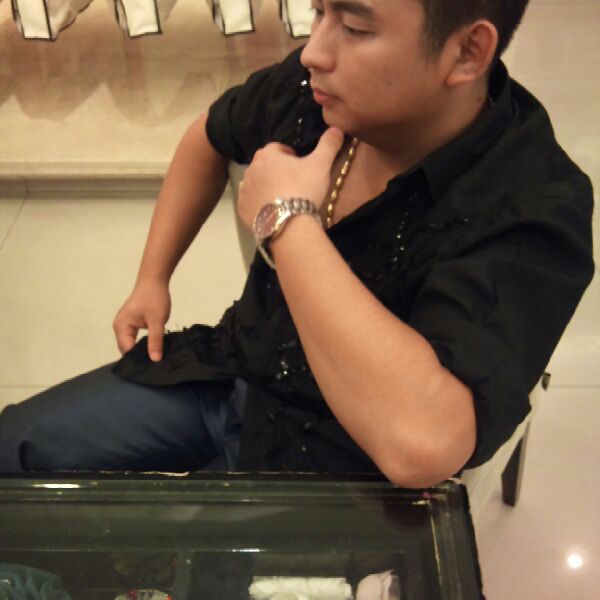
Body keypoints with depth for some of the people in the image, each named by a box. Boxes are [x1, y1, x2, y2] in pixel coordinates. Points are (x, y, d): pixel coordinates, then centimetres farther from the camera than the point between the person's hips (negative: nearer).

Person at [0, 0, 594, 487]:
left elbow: (421, 442, -45)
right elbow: (208, 140, 16)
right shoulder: (310, 87, -10)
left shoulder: (535, 209, -29)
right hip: (227, 372, 6)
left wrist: (288, 219, -34)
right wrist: (151, 278, 9)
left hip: (323, 463, -5)